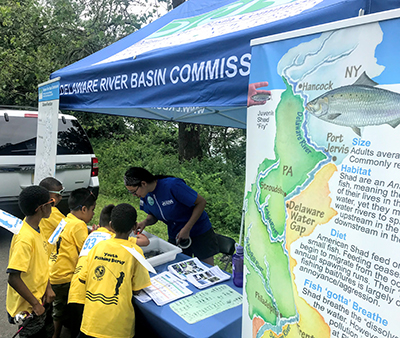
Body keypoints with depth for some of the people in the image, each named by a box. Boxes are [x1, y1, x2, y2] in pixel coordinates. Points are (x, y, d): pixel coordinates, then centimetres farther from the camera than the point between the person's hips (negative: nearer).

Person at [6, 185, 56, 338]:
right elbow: (13, 278, -31)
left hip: (40, 300, 9)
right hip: (28, 307, -9)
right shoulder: (25, 238, -30)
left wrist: (48, 287, -2)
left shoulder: (36, 229, 0)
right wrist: (35, 304, -22)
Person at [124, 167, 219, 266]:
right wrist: (145, 222, -15)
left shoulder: (172, 185, -28)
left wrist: (186, 229, -22)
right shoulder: (145, 195, -8)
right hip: (174, 237, 5)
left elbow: (201, 202, -22)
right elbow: (153, 216, 8)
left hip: (200, 232, -5)